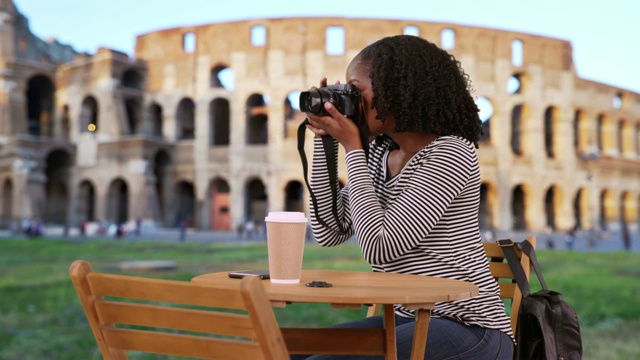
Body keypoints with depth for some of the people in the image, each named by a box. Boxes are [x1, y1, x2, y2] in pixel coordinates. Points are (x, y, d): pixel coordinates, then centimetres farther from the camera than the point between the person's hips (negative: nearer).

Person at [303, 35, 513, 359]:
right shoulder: (379, 154, 8)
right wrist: (324, 140, 1)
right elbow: (329, 232, 5)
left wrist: (351, 147, -16)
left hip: (467, 329, -8)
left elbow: (379, 247, -22)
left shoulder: (451, 154, -16)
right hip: (410, 320, 8)